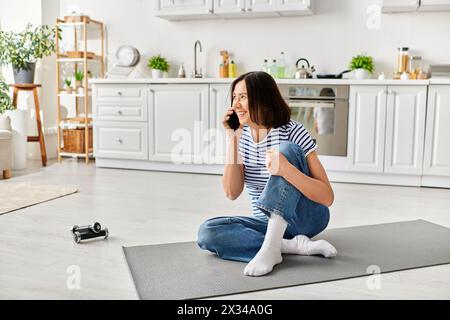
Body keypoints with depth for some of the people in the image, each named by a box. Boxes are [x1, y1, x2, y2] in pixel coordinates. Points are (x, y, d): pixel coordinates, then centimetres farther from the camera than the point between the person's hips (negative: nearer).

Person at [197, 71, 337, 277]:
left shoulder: (292, 132, -15)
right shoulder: (241, 136, 0)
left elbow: (328, 197, -21)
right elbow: (232, 193, -11)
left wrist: (286, 169, -38)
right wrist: (232, 140, -17)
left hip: (308, 217, -4)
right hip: (270, 223, 4)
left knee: (287, 149, -27)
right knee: (207, 233, -21)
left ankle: (271, 246, -35)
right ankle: (295, 245, -22)